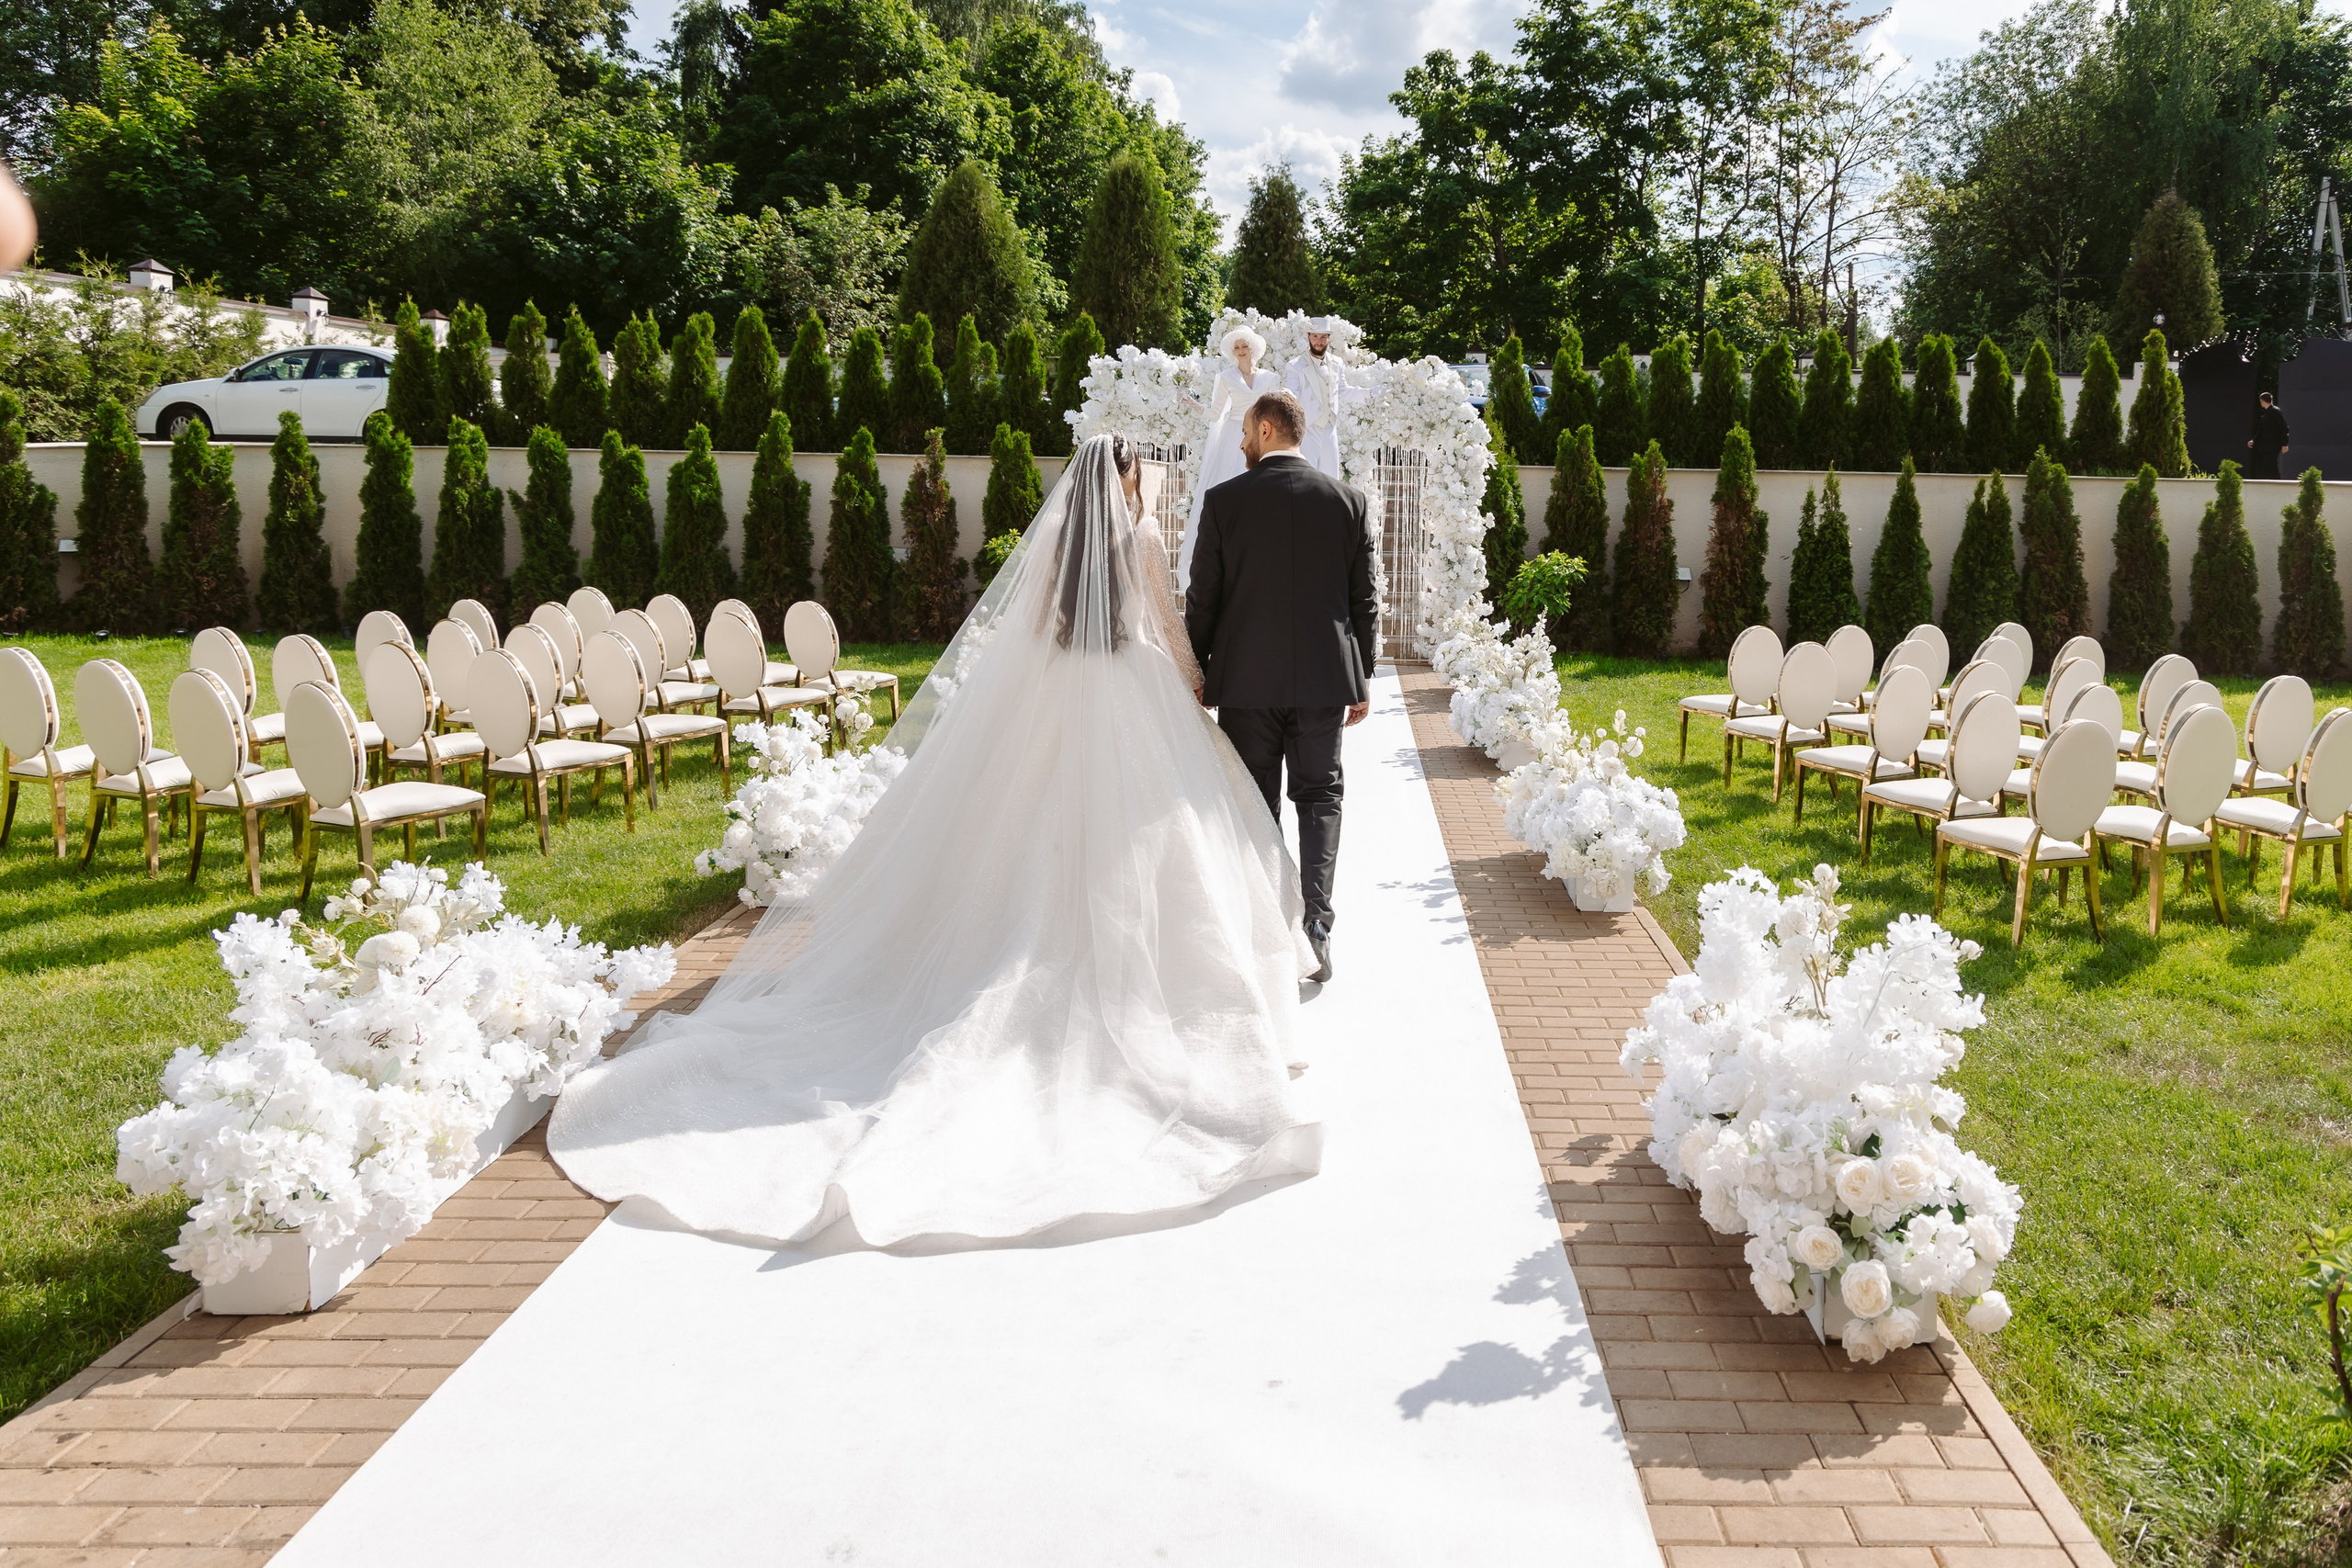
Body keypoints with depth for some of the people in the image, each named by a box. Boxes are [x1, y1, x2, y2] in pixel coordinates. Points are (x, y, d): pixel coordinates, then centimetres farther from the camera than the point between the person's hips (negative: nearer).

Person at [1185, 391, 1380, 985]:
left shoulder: (1224, 500, -5)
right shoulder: (1349, 500, 0)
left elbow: (1202, 598, -3)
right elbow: (1365, 597, 3)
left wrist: (1196, 674, 9)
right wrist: (1363, 680, 11)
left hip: (1245, 679, -1)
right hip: (1323, 678, 1)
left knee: (1256, 804, 10)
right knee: (1319, 796, 12)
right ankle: (1314, 922, -3)